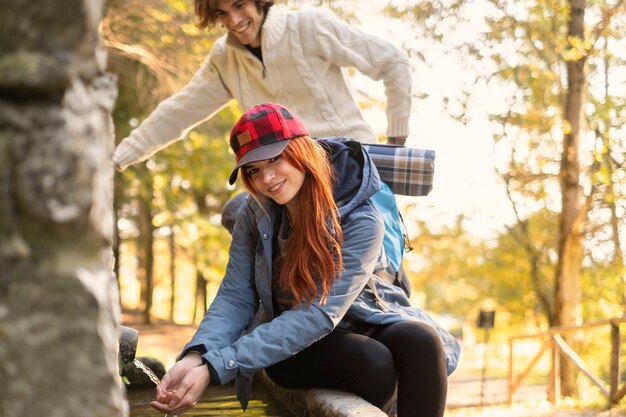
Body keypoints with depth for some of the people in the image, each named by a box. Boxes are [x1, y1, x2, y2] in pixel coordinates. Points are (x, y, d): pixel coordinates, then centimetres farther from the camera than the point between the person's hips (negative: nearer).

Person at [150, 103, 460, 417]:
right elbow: (235, 299, -11)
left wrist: (216, 367, -35)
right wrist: (196, 358, -34)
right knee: (374, 363, -32)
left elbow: (318, 316, -28)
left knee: (419, 339, -34)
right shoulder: (254, 213, -8)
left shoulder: (362, 222, -20)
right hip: (290, 347, 1)